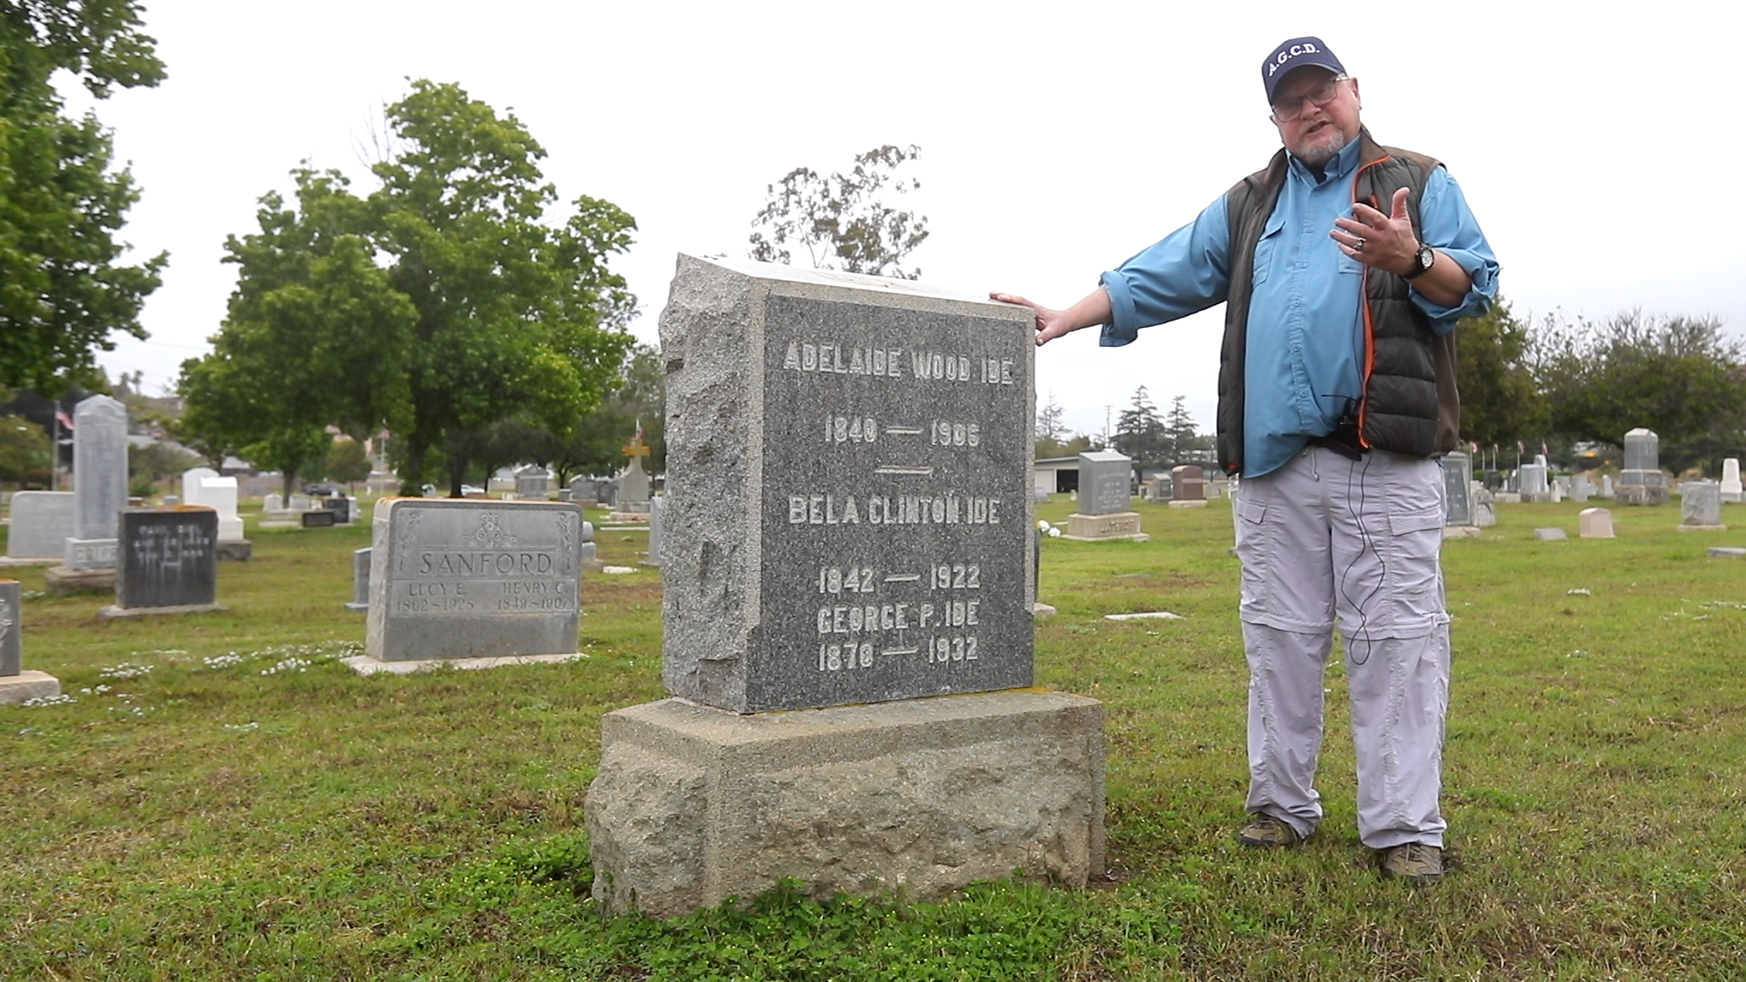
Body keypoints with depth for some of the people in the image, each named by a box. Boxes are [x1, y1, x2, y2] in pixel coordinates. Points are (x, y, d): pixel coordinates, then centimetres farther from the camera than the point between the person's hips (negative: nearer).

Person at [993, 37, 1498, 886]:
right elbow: (1158, 277, 18)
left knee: (1396, 639, -4)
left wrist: (1413, 260, -17)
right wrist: (1063, 319, 11)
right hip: (1275, 466, 4)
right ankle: (1282, 805, 20)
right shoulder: (1249, 206, 22)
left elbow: (1477, 284, 2)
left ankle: (1402, 828, 4)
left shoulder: (1420, 184, 12)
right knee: (1279, 637, 8)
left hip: (1387, 464, -3)